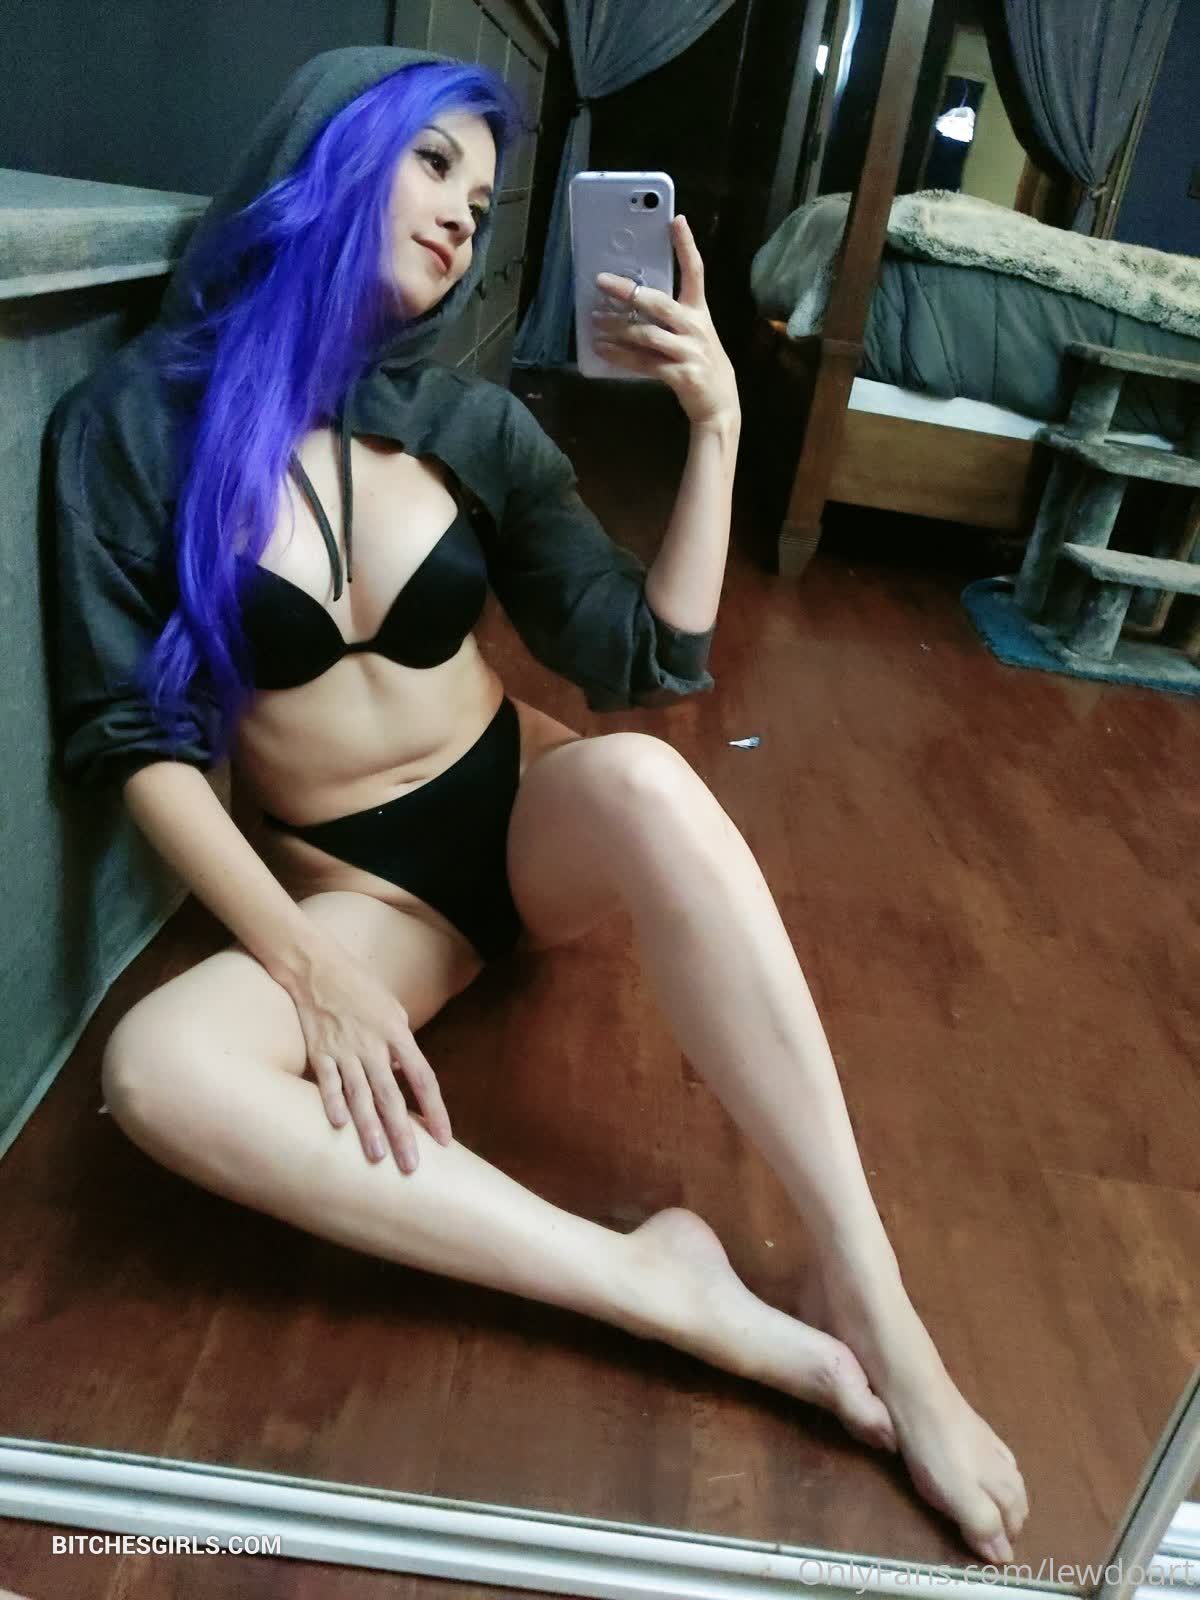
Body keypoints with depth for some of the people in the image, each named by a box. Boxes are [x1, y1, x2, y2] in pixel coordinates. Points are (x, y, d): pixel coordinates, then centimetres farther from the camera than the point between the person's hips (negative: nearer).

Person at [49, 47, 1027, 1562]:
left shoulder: (473, 424, 1)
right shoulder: (136, 421, -6)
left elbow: (648, 663, -2)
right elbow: (136, 738, -10)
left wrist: (715, 424, -12)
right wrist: (309, 966, -21)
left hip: (523, 810, 2)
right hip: (352, 882, -1)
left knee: (645, 780, -33)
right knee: (159, 1067, -31)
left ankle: (871, 1306, -26)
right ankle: (664, 1291, -27)